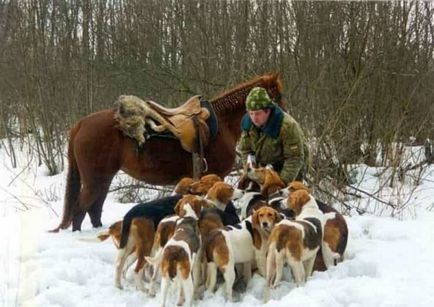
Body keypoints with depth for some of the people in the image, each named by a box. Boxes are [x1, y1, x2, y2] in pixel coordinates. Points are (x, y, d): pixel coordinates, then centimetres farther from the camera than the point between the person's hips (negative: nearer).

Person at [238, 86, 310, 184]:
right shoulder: (247, 123, -11)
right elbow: (245, 151, 0)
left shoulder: (287, 126, -30)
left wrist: (283, 182, -32)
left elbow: (295, 158, -27)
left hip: (291, 171, -6)